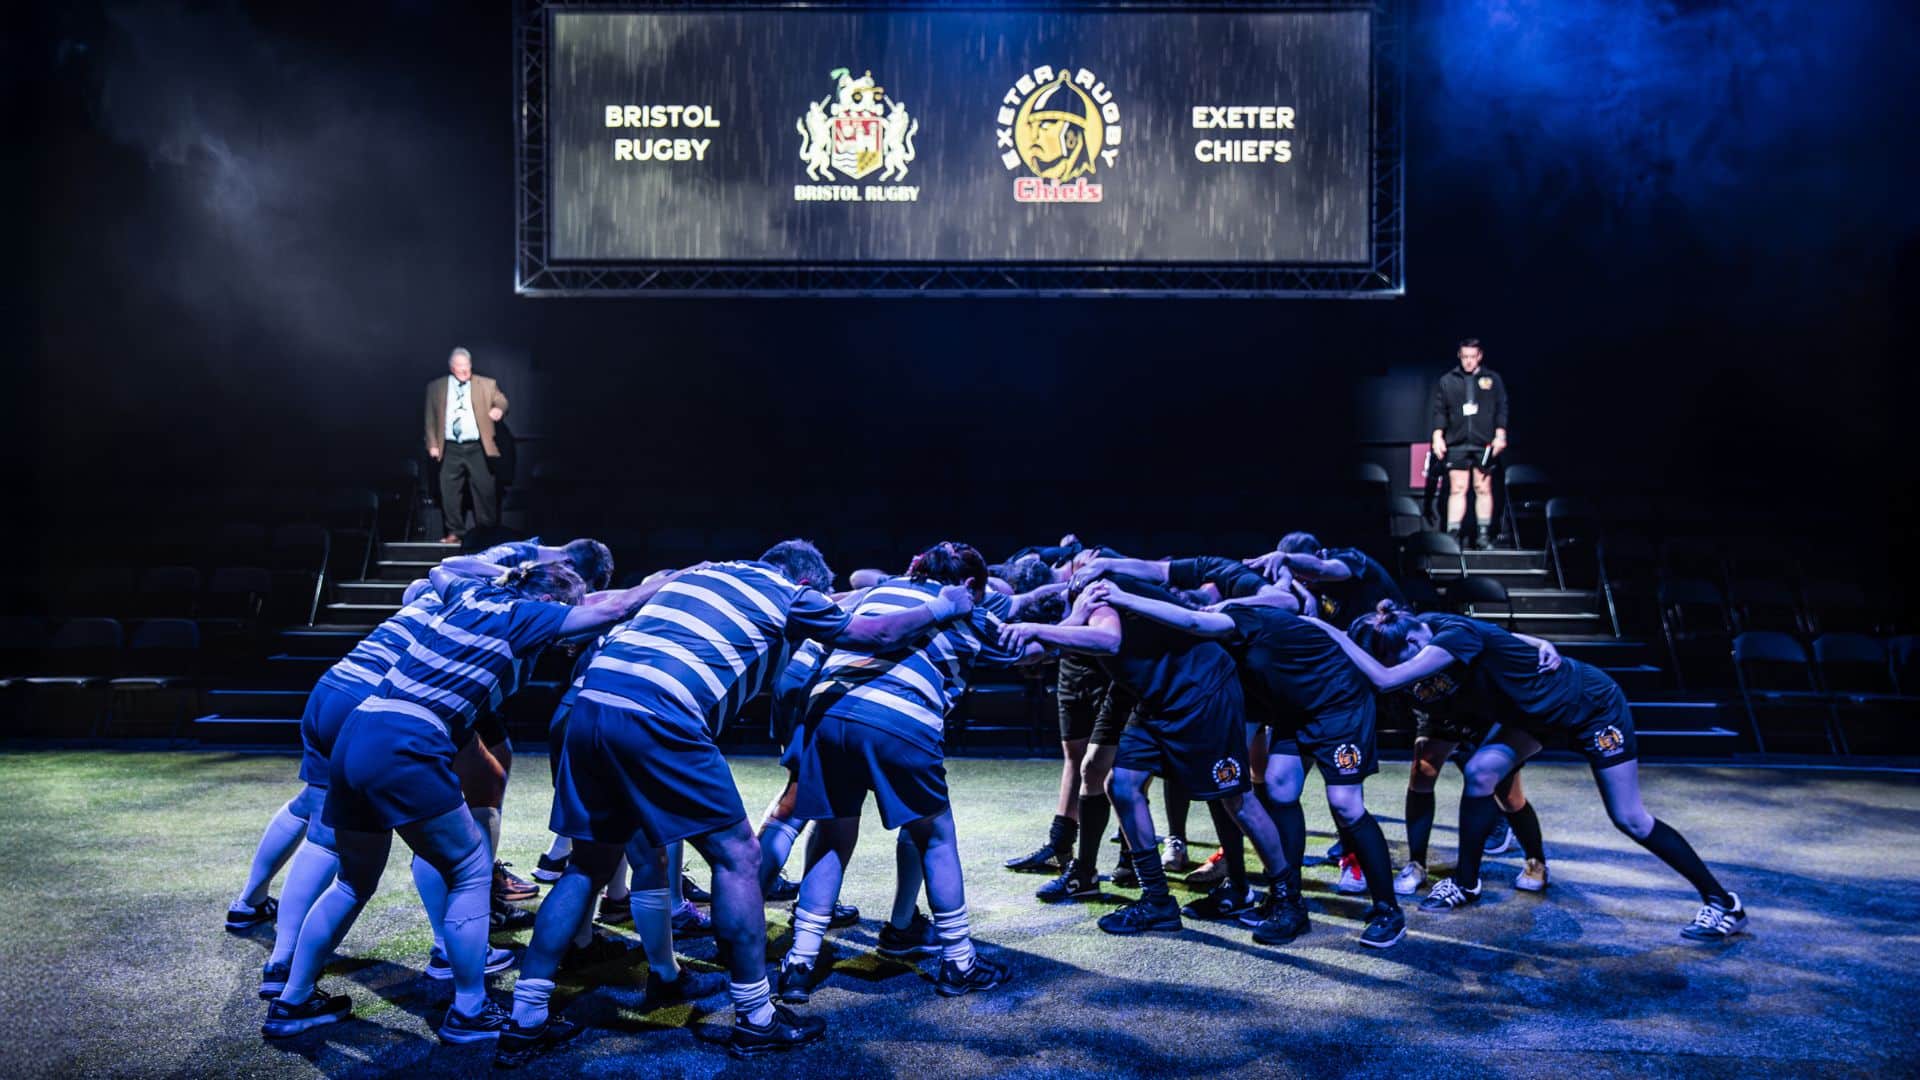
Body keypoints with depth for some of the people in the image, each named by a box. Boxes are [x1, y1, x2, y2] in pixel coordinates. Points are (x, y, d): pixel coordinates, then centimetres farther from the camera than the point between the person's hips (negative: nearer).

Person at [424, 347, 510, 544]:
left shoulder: (486, 385, 8)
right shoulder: (436, 387, 10)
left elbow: (501, 402, 1)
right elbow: (431, 419, 11)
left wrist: (499, 409, -24)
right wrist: (432, 444, 2)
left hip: (477, 448, -1)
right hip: (450, 449, 1)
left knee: (484, 491, 0)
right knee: (449, 492, 2)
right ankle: (455, 532, 12)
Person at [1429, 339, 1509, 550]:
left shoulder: (1493, 379, 10)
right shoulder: (1447, 381, 9)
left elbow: (1501, 409, 8)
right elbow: (1440, 411, 8)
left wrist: (1500, 435, -1)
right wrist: (1437, 436, -1)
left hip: (1484, 444, 0)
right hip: (1456, 443, 0)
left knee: (1483, 488, 2)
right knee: (1457, 489, -4)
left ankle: (1483, 535, 7)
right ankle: (1453, 534, -3)